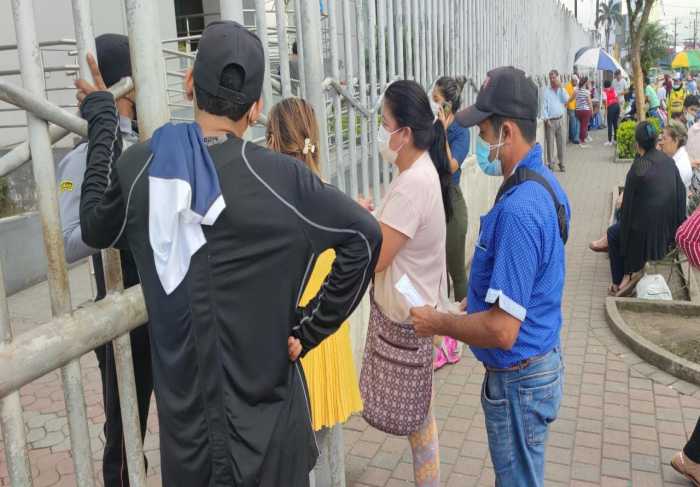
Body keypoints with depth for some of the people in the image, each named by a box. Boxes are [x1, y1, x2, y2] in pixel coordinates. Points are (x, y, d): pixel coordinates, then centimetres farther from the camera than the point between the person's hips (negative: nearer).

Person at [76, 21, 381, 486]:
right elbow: (366, 236, -14)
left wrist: (102, 117, 15)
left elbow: (96, 229, 11)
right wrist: (309, 329, -6)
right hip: (263, 411, -3)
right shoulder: (280, 176, -19)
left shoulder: (138, 166, -9)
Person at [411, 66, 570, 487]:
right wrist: (480, 299, 16)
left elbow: (502, 331, -30)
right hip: (545, 360, 9)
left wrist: (437, 323, -17)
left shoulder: (518, 210, -30)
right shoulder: (546, 183, 2)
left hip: (519, 380, -9)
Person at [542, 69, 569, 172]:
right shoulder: (546, 90, 0)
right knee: (550, 143, -2)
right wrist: (546, 119, -12)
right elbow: (544, 106, -4)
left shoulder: (561, 89, 10)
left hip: (560, 119, 3)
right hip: (550, 120, -3)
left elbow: (566, 100, -7)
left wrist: (560, 87, -8)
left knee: (561, 143, 4)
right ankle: (550, 164, 5)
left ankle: (561, 163, 12)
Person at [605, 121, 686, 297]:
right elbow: (680, 192, 3)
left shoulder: (637, 169, -19)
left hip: (647, 229, -6)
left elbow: (628, 203, -12)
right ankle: (636, 268, 27)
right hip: (669, 228, 6)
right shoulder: (669, 161, -3)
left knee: (613, 234, 23)